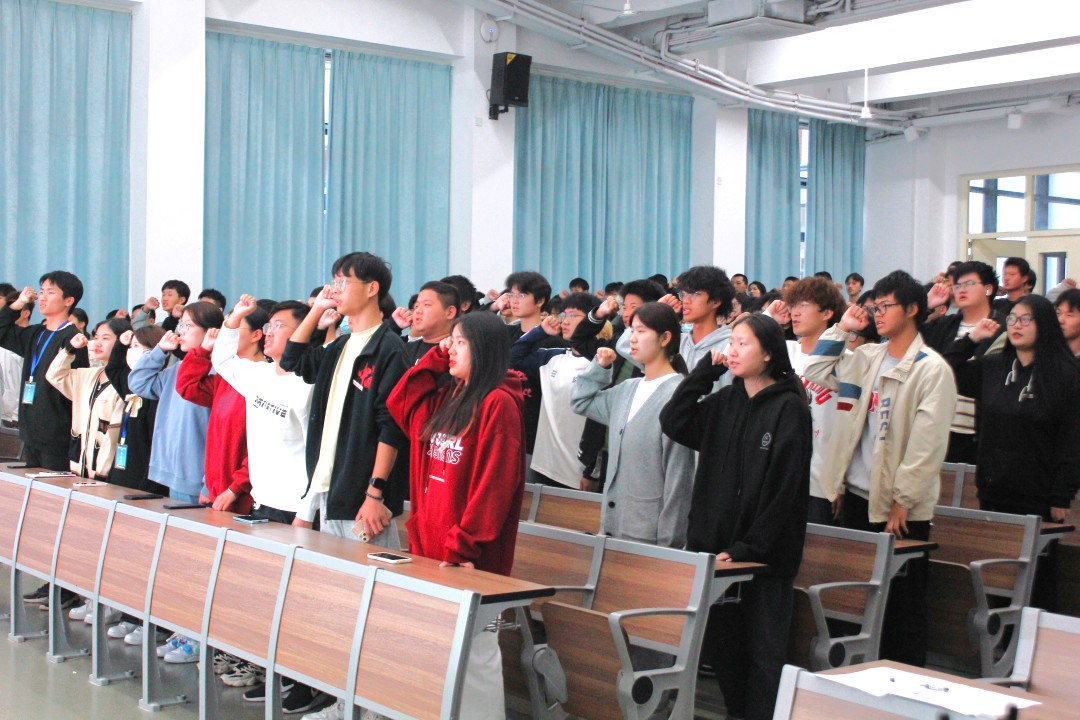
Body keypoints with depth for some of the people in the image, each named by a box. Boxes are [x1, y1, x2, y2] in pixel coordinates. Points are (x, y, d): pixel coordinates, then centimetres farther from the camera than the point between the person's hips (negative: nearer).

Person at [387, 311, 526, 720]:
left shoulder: (498, 404, -13)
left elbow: (494, 484, -18)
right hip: (431, 547, 9)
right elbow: (400, 404, 20)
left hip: (469, 557, -8)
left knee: (473, 649, -2)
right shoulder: (446, 400, 13)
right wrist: (435, 358, 11)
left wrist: (464, 546, -20)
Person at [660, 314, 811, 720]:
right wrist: (706, 370, -3)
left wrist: (747, 548, -16)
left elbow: (784, 487, -13)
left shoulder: (788, 408, -7)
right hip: (717, 544, 6)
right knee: (723, 647, 11)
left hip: (766, 554, -5)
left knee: (763, 654, 1)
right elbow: (673, 423, -2)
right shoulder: (724, 402, 11)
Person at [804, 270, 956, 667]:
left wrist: (902, 500, -16)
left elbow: (928, 444, -14)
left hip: (901, 505, -6)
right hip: (859, 495, 6)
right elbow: (816, 372, 18)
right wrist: (841, 328, 9)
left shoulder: (932, 369, -10)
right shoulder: (867, 358, 10)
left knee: (903, 602, 3)